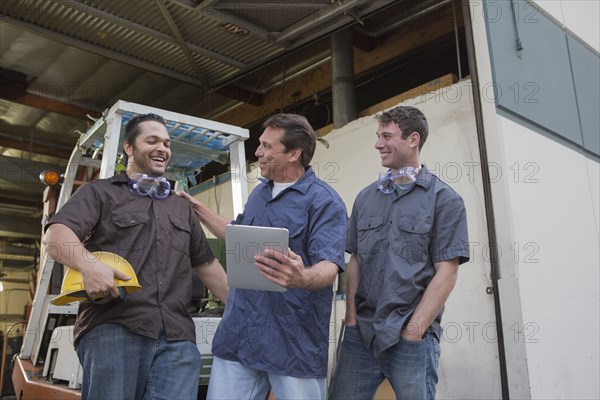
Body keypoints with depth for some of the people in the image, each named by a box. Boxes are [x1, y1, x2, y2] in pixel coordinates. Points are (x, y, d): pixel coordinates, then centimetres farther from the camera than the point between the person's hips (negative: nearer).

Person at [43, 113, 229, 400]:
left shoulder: (182, 208, 28)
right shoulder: (100, 192, 12)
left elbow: (207, 264, 28)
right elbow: (56, 236, -4)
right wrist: (88, 264, -25)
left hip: (177, 337, 4)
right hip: (112, 328, -3)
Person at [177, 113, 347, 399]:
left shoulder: (324, 200, -10)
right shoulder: (259, 193, 15)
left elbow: (329, 268, -20)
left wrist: (302, 278, -42)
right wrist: (197, 208, 28)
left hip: (295, 339, -6)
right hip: (239, 330, 7)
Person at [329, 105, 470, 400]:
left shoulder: (444, 199, -2)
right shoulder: (365, 198, 11)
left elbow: (446, 273, -7)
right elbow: (354, 261, 12)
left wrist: (413, 331, -11)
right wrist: (351, 317, 1)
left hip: (412, 336, -4)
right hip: (360, 332, 4)